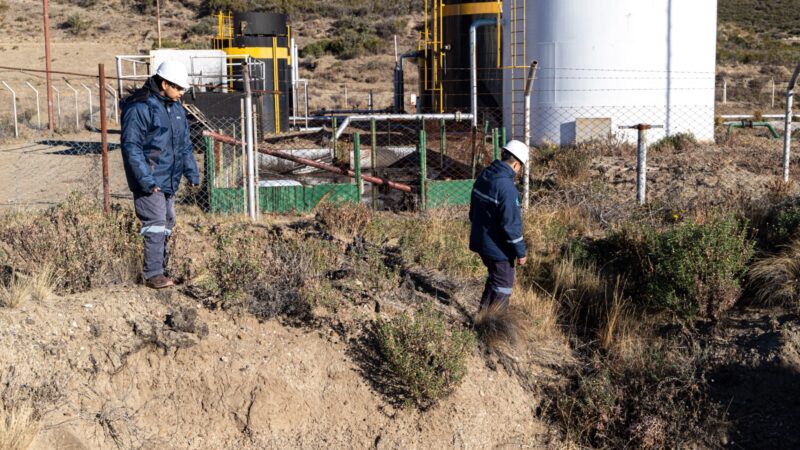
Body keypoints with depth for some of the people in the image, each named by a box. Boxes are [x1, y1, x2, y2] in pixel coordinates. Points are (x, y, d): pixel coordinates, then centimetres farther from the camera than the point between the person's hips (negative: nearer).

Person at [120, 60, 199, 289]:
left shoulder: (176, 107, 10)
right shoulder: (139, 107, -16)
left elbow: (184, 143, 19)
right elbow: (131, 147, -19)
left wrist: (192, 172, 12)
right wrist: (146, 180, -22)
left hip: (170, 180, 9)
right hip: (149, 181, -9)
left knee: (167, 223, 15)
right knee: (155, 225, -11)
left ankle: (162, 266, 27)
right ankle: (153, 275, -6)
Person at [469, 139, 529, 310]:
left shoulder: (484, 176, 3)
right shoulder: (506, 186, -26)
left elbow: (474, 210, 14)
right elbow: (511, 223, -24)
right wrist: (520, 251, -15)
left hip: (480, 241, 9)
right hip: (498, 248, -9)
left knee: (494, 279, 25)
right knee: (503, 286, 7)